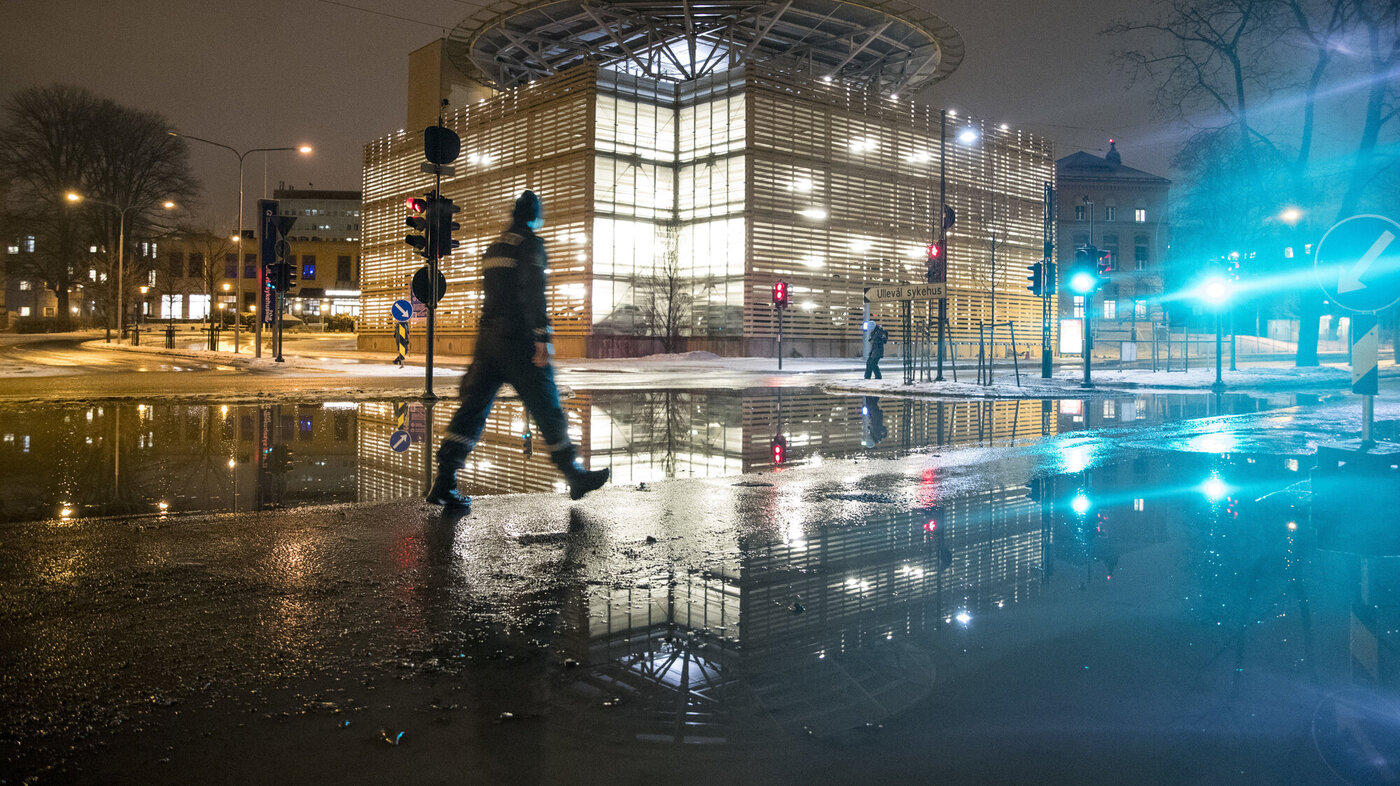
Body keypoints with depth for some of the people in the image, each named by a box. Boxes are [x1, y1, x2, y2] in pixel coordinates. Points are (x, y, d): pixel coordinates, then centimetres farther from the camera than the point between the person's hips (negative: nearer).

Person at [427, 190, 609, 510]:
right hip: (518, 339, -7)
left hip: (488, 336, 7)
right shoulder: (531, 243, -5)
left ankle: (444, 483, -2)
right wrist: (543, 338, -20)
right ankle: (575, 477, 12)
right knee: (547, 408, 1)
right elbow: (534, 292, -17)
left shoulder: (494, 247, 20)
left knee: (474, 407, 3)